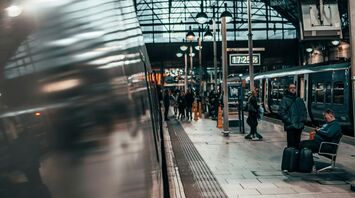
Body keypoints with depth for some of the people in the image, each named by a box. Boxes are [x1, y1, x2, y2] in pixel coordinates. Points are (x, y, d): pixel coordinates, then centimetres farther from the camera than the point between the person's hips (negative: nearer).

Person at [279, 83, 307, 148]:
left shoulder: (299, 100, 15)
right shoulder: (285, 99, -2)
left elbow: (304, 110, 21)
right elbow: (281, 112, -9)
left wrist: (303, 119, 7)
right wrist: (288, 120, -15)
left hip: (299, 126, 5)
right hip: (290, 126, -5)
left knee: (297, 143, 11)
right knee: (291, 144, -7)